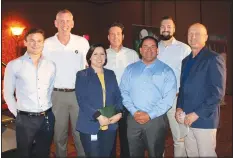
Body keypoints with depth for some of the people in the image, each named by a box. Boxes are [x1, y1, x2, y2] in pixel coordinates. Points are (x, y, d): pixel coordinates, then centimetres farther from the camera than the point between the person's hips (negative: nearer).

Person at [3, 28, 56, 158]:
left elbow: (53, 90, 9)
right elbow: (8, 93, 2)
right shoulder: (14, 65, -4)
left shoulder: (51, 65, 4)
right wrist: (16, 113, -1)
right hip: (25, 119, -2)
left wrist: (50, 109, 5)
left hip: (47, 118, 2)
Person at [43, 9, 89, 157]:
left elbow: (88, 66, 8)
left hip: (79, 93, 0)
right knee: (60, 133, 13)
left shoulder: (83, 42, 1)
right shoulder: (47, 44, 0)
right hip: (57, 94, 0)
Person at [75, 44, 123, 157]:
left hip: (110, 126, 4)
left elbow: (118, 96, 9)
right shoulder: (82, 75, -2)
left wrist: (119, 112, -9)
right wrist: (98, 116, -20)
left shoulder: (111, 74, 11)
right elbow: (82, 100, -12)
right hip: (90, 126, -4)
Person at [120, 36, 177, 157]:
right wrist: (134, 112, -10)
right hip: (133, 119, 3)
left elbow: (168, 98, -8)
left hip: (156, 120, -2)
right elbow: (124, 92, 3)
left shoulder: (166, 70, -1)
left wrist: (150, 115, -14)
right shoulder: (130, 69, 9)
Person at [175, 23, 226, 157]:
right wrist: (179, 108, 1)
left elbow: (218, 93, -15)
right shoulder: (186, 61, 12)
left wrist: (197, 114, -17)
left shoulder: (214, 59, -9)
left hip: (204, 119, -6)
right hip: (187, 118, 6)